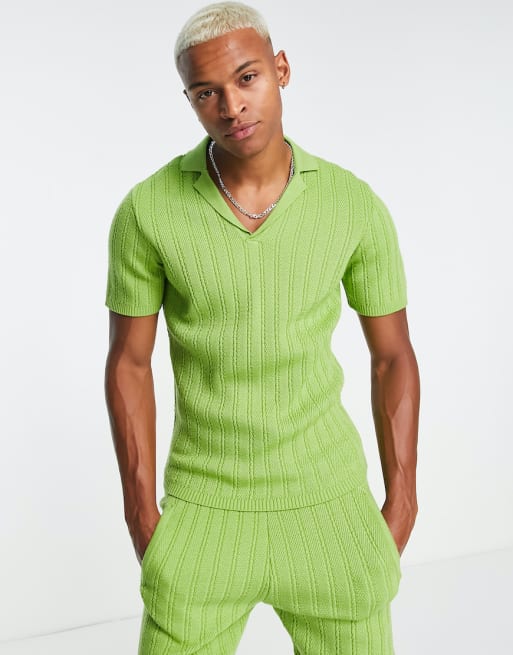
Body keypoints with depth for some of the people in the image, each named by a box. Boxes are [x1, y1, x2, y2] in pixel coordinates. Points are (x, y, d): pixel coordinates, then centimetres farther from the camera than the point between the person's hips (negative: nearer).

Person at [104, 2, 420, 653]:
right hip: (204, 507, 0)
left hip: (325, 496, 1)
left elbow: (393, 356, -1)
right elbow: (128, 362, -4)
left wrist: (400, 506, -2)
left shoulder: (356, 203, -11)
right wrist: (142, 514, -6)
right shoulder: (146, 210, -14)